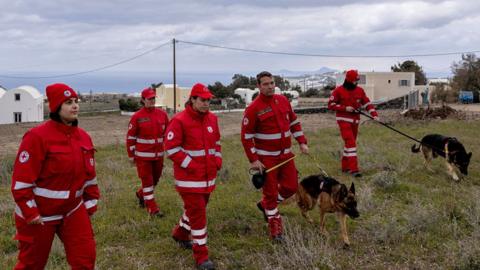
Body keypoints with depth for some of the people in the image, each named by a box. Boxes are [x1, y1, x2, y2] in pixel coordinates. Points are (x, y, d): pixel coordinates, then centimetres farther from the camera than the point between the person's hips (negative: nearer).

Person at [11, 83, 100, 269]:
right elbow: (22, 179, -20)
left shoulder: (83, 137, 1)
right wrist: (30, 214, -18)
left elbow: (89, 173, 11)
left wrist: (91, 202, 12)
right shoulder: (37, 136, -20)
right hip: (39, 215, -5)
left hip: (73, 210, 6)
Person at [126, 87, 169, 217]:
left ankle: (140, 194, 43)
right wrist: (131, 155, -2)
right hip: (143, 155, -4)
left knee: (155, 179, 16)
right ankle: (152, 208, 8)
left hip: (158, 155, 5)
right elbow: (130, 137, -4)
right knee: (147, 181, 0)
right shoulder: (137, 117, -9)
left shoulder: (162, 114, 1)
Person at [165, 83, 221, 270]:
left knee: (197, 207, 22)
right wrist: (190, 165, -18)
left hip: (208, 175, 7)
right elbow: (171, 148, -16)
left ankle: (180, 233, 48)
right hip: (189, 177, -7)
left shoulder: (212, 119, 6)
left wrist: (217, 159, 5)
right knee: (197, 214, -6)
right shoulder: (180, 121, -16)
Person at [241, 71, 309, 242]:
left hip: (286, 154, 6)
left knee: (291, 186, 8)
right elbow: (246, 136, -12)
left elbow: (294, 122, 15)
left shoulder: (283, 100, 3)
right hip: (266, 157, -6)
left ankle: (265, 205, 34)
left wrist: (302, 142, 7)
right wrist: (253, 160, -14)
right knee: (270, 192, 3)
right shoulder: (253, 108, -14)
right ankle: (275, 231, 17)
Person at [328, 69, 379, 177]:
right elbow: (331, 105, -7)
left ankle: (345, 167, 25)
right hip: (344, 120, -6)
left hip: (355, 120, 6)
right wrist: (345, 108, -17)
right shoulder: (339, 90, -8)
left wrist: (374, 114, -8)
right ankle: (353, 169, -17)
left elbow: (367, 103, 6)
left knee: (350, 143, 13)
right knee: (350, 143, -14)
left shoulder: (360, 90, 6)